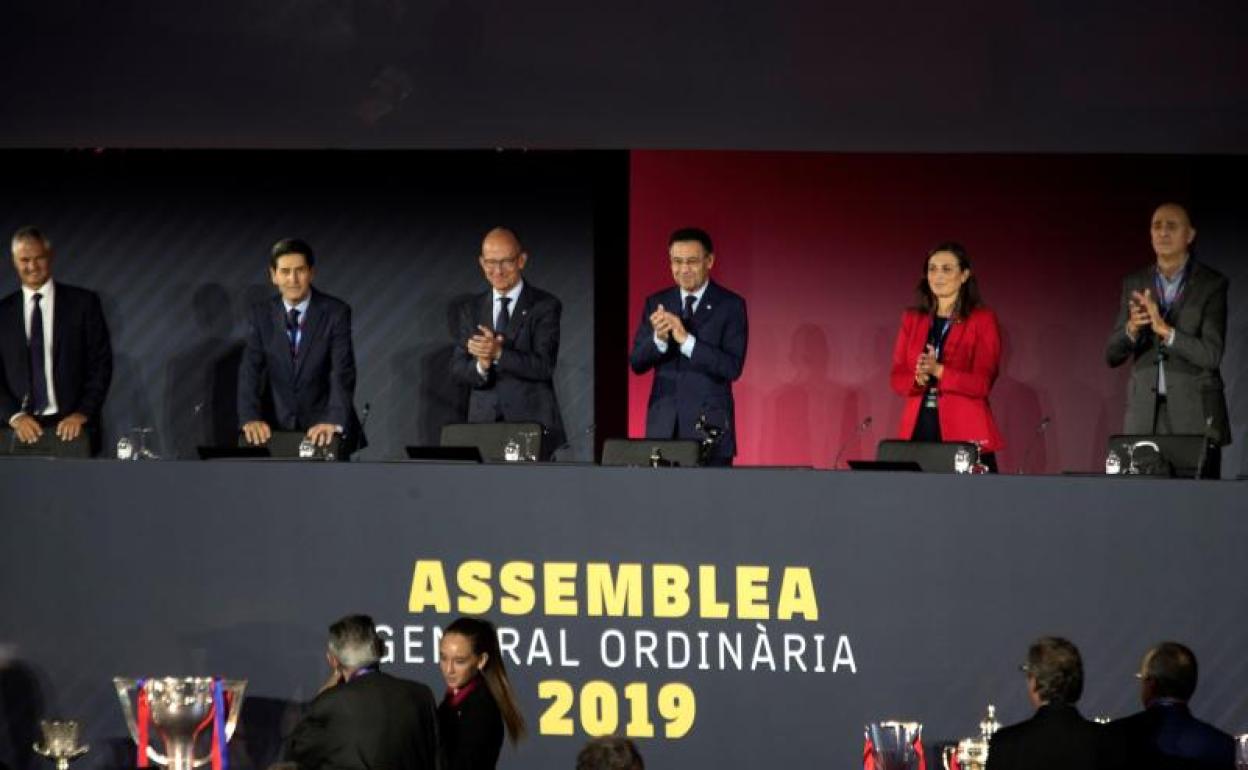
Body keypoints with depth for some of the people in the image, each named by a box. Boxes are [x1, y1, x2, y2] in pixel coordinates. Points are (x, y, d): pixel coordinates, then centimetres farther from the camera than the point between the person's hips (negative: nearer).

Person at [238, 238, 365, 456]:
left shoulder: (336, 312, -6)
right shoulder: (260, 315, 2)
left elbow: (343, 372, -15)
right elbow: (250, 370, -6)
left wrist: (334, 421, -31)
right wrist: (251, 418, -23)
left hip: (325, 429, -2)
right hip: (278, 426, 2)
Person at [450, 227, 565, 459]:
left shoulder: (545, 306, 0)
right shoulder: (469, 310, 13)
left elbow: (545, 366, -10)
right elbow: (457, 369, 7)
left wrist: (498, 353, -23)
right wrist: (480, 365, -16)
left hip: (532, 423, -3)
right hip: (483, 423, 3)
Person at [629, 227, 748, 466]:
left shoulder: (730, 305, -1)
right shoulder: (656, 303, 10)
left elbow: (733, 368, -10)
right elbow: (637, 363, 5)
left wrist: (686, 339, -21)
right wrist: (658, 338, -16)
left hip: (709, 427, -3)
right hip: (663, 427, 3)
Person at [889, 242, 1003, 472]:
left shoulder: (983, 320, 1)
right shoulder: (912, 319, 14)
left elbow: (982, 383, -6)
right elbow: (897, 378, 12)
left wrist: (938, 371, -20)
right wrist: (918, 378, -11)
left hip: (965, 435, -3)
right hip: (918, 429, 3)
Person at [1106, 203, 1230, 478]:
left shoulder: (1212, 284, -1)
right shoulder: (1134, 284, 10)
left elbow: (1211, 355, -10)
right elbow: (1112, 355, 7)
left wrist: (1164, 330, -22)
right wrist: (1131, 329, -14)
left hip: (1195, 415, -3)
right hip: (1144, 415, 3)